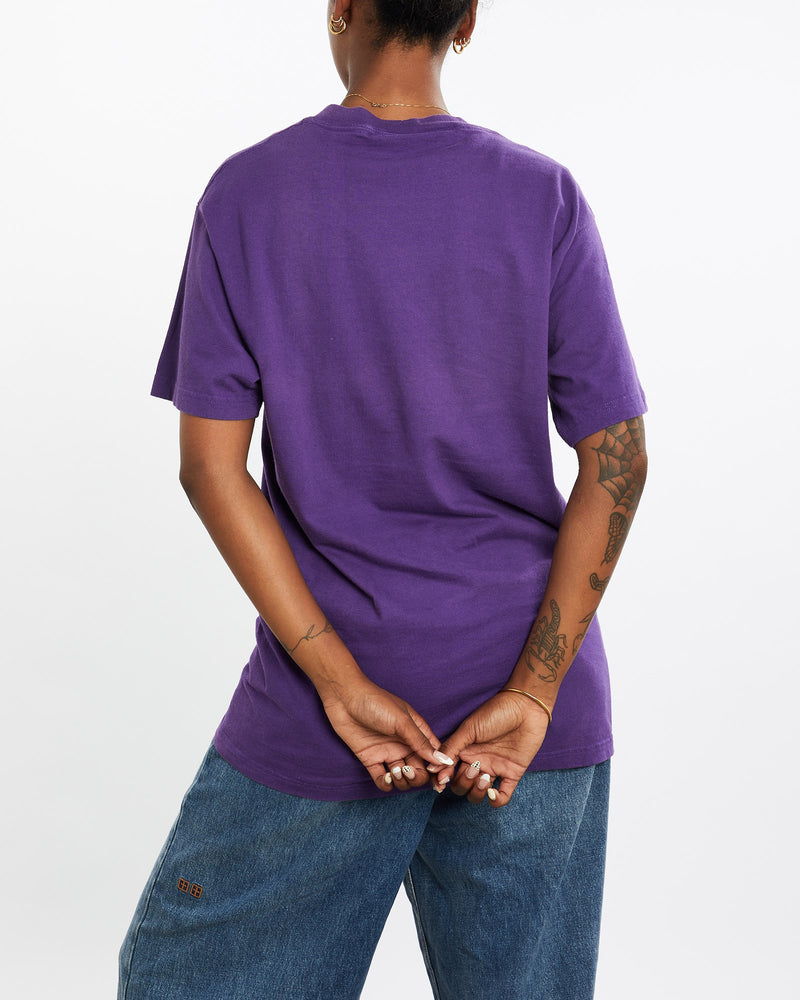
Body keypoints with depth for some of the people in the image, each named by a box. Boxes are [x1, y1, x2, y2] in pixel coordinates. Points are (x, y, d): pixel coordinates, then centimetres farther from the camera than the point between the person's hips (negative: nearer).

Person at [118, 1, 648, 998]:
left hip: (312, 724, -1)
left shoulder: (243, 195, -3)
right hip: (525, 688, 2)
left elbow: (211, 464, -8)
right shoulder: (544, 197, -2)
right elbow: (616, 460, -6)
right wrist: (535, 691, -6)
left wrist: (339, 682, -9)